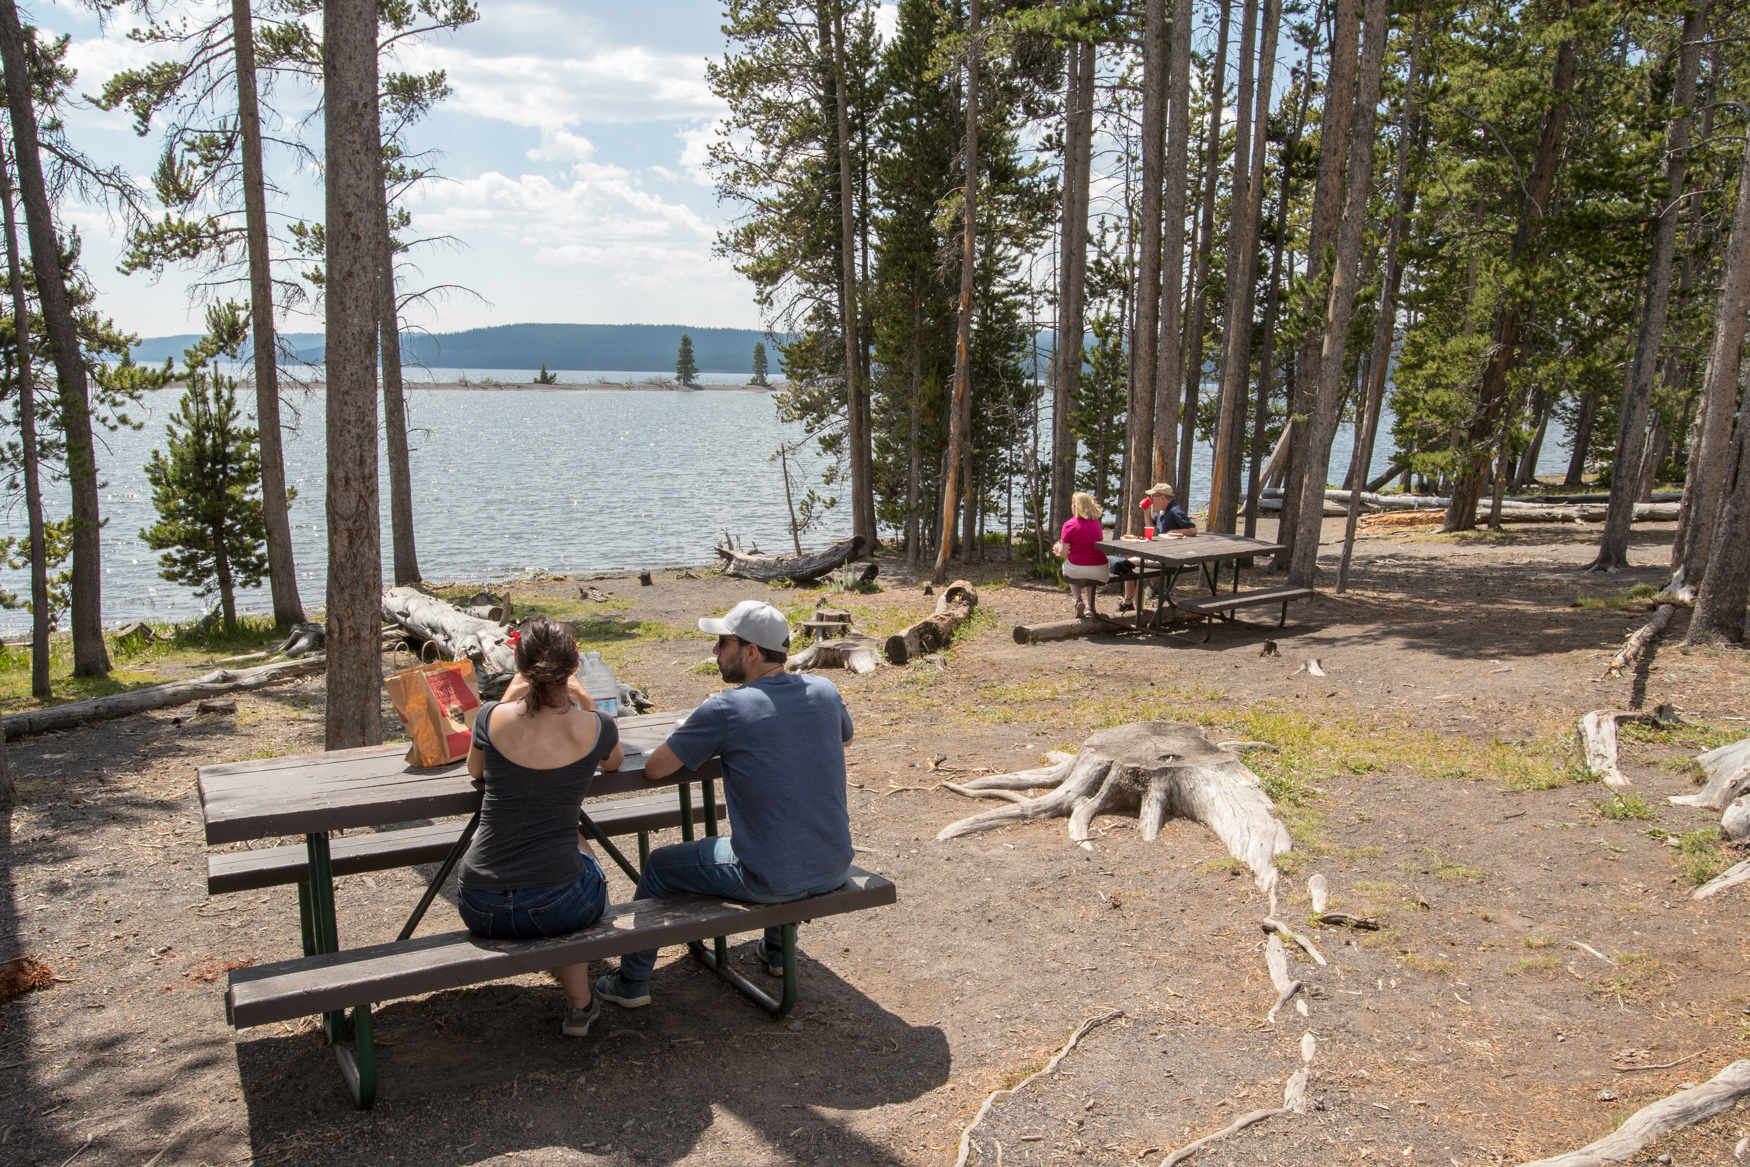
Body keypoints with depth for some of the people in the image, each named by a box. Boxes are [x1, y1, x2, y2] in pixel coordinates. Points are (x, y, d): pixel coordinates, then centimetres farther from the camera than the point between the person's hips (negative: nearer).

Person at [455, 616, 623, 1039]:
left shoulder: (493, 718, -7)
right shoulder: (595, 727, -10)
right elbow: (613, 762, 17)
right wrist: (585, 702, 15)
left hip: (480, 909, 2)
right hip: (556, 906, -2)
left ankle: (579, 1002, 45)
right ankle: (578, 1003, 39)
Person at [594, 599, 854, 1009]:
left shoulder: (724, 709, -17)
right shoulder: (825, 691, -1)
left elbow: (654, 769, -8)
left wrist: (709, 740, 8)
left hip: (769, 881, -5)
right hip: (834, 869, 5)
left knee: (660, 865, 20)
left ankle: (631, 983, 34)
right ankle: (777, 950, 52)